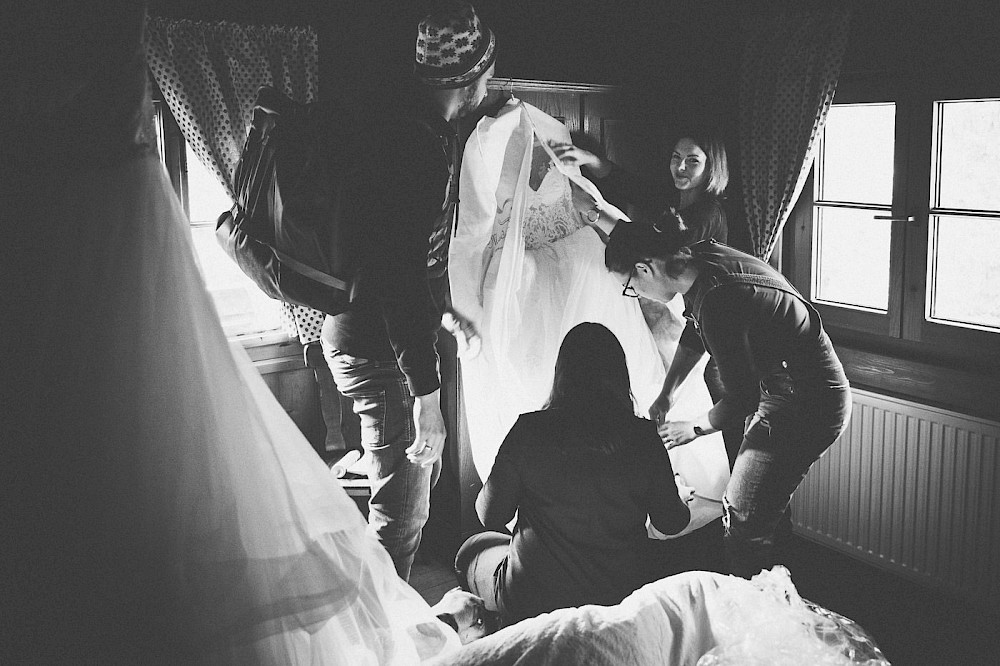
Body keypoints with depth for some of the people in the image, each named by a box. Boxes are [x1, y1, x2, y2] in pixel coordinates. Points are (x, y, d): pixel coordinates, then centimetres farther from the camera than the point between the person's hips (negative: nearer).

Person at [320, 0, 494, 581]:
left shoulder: (430, 131, 9)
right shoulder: (418, 146, -24)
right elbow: (399, 272, -29)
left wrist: (445, 311, 32)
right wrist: (425, 393, -29)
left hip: (391, 330, 11)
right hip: (377, 343, -11)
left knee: (422, 472, 23)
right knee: (404, 503, -2)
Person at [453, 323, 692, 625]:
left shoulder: (529, 430, -15)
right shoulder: (642, 436, -11)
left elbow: (491, 516, -6)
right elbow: (670, 523, 1)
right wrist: (681, 500, 24)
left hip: (531, 603, -1)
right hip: (621, 598, 2)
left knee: (474, 549, 27)